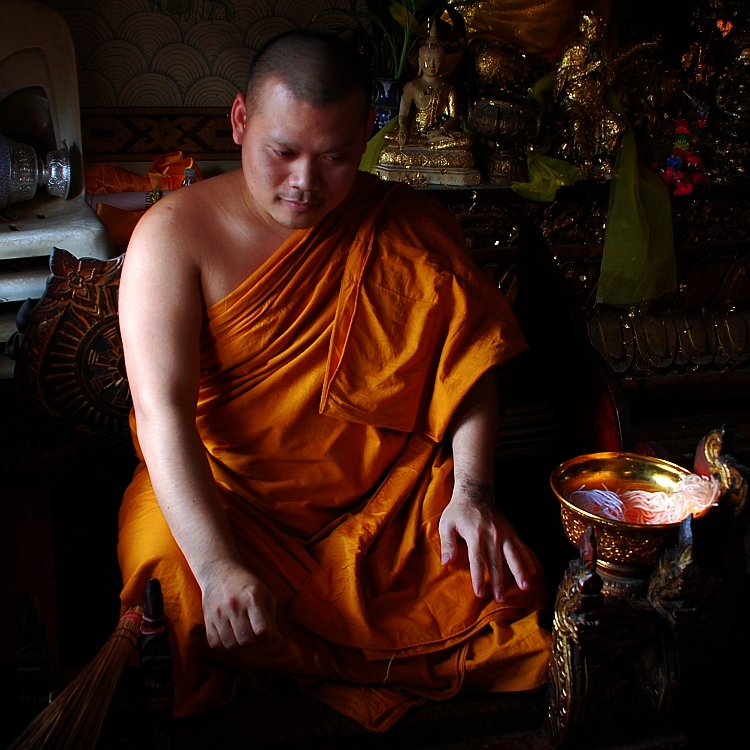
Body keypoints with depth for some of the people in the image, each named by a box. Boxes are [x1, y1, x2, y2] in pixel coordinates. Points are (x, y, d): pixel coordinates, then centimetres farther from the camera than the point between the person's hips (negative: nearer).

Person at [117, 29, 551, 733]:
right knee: (178, 593, -30)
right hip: (222, 498, -1)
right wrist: (218, 565, -30)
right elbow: (162, 408, -17)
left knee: (506, 595, -19)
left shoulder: (409, 228, 2)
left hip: (388, 491, 2)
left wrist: (471, 490, -15)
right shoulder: (174, 234, -7)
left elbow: (468, 358, 2)